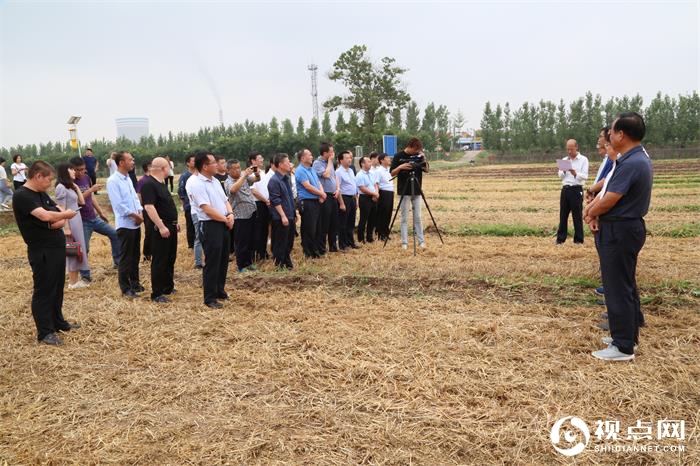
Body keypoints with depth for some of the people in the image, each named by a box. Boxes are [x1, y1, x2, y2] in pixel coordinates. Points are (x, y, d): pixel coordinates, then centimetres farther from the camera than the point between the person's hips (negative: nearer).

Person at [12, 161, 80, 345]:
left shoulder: (42, 194, 12)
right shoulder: (22, 196, -17)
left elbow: (60, 211, 12)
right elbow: (45, 215, -29)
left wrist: (61, 219, -11)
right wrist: (65, 215, -11)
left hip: (57, 247, 9)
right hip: (41, 251, -9)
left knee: (57, 287, 18)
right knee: (43, 290, 0)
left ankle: (58, 322, 32)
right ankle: (45, 332, 9)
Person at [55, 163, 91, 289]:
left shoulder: (70, 186, 13)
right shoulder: (61, 187, -12)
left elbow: (82, 202, 15)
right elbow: (62, 210, -16)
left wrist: (76, 187, 11)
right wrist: (66, 228, -19)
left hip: (77, 220, 9)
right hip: (70, 221, -9)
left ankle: (76, 279, 18)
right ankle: (72, 282, 6)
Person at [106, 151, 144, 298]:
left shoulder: (128, 178, 12)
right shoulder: (113, 181, -14)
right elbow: (118, 204, -19)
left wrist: (140, 212, -2)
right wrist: (135, 215, -13)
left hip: (136, 224, 8)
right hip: (125, 224, -8)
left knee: (135, 256, 16)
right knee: (126, 258, 1)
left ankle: (135, 283, 28)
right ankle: (125, 288, 11)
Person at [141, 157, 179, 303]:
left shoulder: (162, 183, 15)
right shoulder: (148, 184, -16)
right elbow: (149, 207, -24)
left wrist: (174, 222, 22)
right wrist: (161, 226, -28)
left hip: (171, 226, 10)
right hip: (161, 228, -10)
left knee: (170, 259, 17)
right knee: (159, 261, -4)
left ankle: (168, 287, 29)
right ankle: (156, 294, 4)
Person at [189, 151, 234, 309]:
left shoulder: (215, 181, 13)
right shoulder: (197, 184, -15)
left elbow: (225, 201, 16)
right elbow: (207, 209, -20)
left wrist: (230, 214, -4)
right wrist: (226, 219, -11)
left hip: (223, 224, 9)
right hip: (210, 226, -9)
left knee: (223, 260, 16)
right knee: (212, 262, -3)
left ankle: (219, 290, 31)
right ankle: (210, 298, 7)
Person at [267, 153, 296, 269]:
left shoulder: (287, 178, 11)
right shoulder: (274, 181, -16)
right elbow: (275, 201, -18)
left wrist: (294, 213, 19)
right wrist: (283, 216, -20)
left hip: (290, 216, 8)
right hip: (281, 218, -8)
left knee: (290, 241, 16)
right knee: (280, 243, 2)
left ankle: (287, 263, 28)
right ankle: (279, 264, 13)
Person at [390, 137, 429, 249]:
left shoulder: (418, 156, 5)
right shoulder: (399, 156, -4)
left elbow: (427, 170, 3)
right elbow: (392, 173, -4)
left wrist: (424, 159, -13)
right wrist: (400, 167, -21)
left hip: (416, 192, 3)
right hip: (404, 192, -3)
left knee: (418, 217, 6)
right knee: (404, 218, 1)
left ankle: (421, 240, 10)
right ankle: (404, 242, 5)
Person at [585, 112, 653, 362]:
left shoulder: (631, 164, -24)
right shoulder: (637, 157, 10)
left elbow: (608, 201, -22)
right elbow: (610, 190, 10)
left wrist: (592, 213, -2)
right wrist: (594, 208, -6)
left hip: (620, 232, -11)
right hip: (625, 229, 11)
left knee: (618, 288, -1)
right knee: (626, 284, 20)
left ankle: (623, 347, 9)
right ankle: (628, 334, 34)